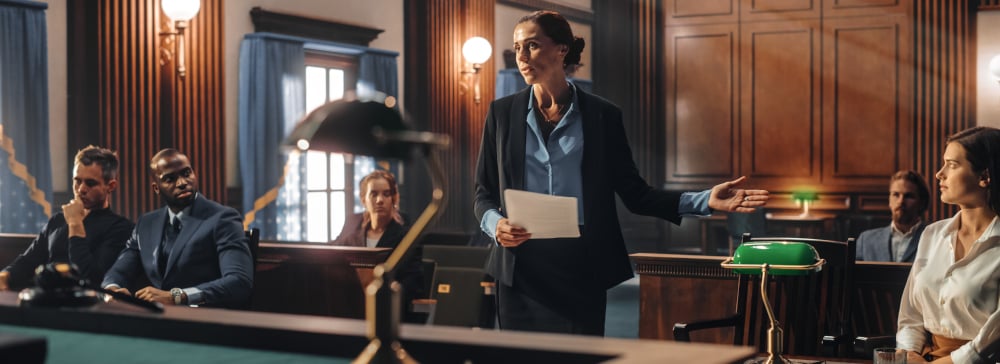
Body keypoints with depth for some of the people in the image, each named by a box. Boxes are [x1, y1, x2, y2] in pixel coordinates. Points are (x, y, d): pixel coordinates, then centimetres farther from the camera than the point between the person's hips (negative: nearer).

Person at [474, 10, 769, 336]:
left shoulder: (602, 116, 3)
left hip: (581, 272, -1)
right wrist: (495, 224, -14)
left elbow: (634, 194, 4)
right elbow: (484, 194, 9)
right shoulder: (502, 113, 5)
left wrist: (706, 200, -6)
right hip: (520, 271, 1)